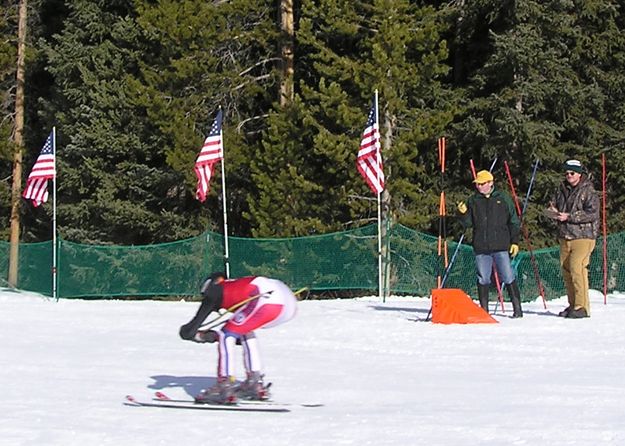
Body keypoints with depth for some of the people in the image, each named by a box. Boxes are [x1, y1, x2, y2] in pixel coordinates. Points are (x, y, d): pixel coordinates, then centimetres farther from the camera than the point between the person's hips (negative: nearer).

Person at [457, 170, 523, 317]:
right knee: (483, 279, 5)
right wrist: (463, 213, -10)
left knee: (508, 277, -5)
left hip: (501, 246, -2)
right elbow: (468, 223, 10)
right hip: (481, 248, 2)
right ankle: (484, 309, 12)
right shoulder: (473, 200, 11)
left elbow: (514, 222, 9)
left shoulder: (503, 198, 6)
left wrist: (515, 242, 3)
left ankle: (517, 308, 1)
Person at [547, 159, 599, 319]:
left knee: (577, 268, -16)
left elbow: (592, 213, -15)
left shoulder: (588, 191, -6)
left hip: (583, 236, -7)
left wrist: (569, 216, -18)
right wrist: (553, 211, -7)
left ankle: (582, 306, -13)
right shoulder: (562, 190, 14)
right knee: (566, 270, 7)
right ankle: (573, 304, 17)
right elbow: (553, 207, 19)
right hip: (565, 237, 7)